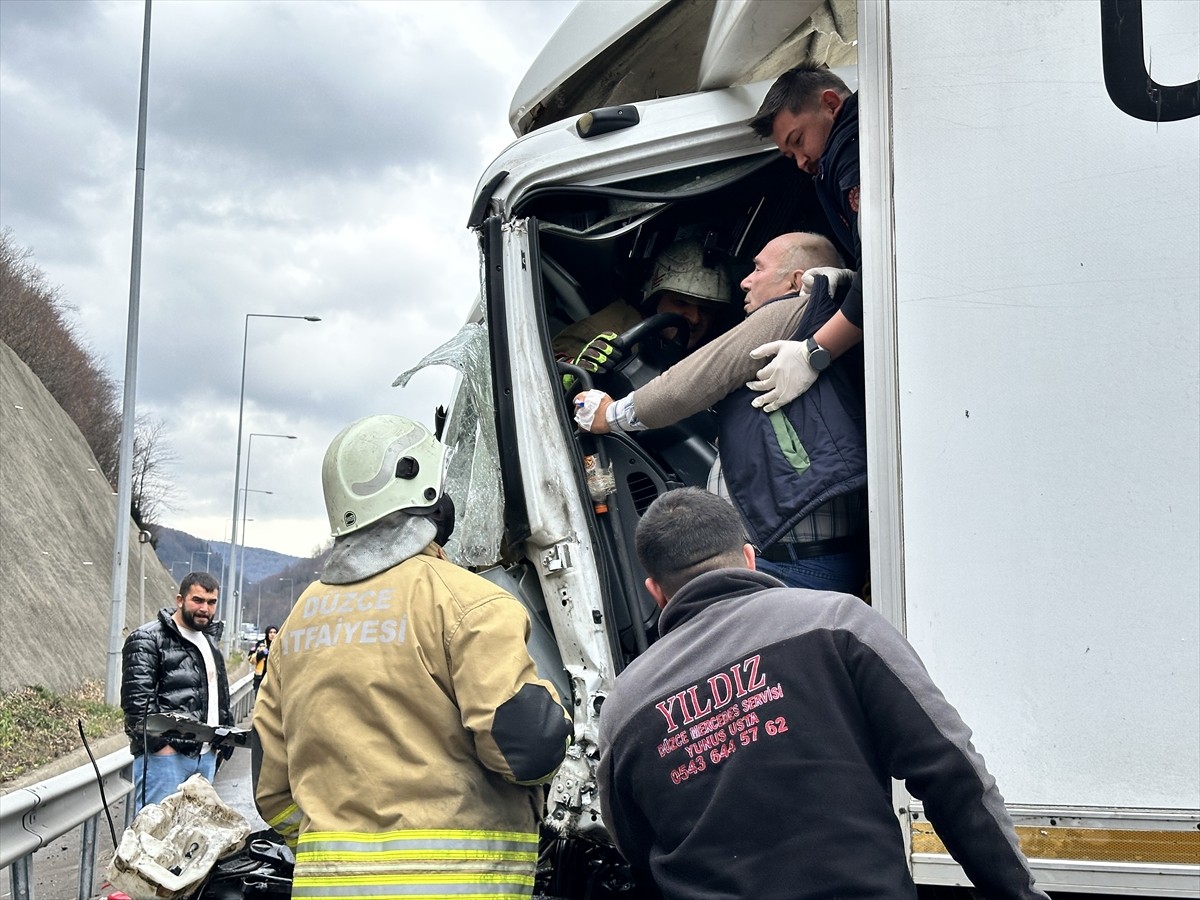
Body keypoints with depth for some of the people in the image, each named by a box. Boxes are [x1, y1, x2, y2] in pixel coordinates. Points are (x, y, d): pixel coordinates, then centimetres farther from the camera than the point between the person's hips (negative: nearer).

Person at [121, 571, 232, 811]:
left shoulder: (210, 642, 21)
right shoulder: (148, 640, -6)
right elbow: (137, 699, -15)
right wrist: (160, 744, -20)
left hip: (205, 755, 8)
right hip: (164, 755, -8)